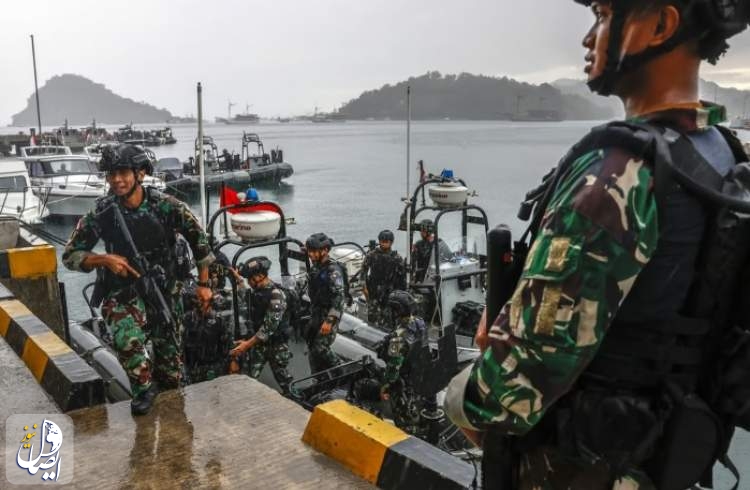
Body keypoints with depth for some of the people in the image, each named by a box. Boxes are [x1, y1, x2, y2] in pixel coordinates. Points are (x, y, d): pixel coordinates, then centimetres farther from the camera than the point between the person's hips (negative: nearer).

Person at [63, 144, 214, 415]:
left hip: (166, 293, 1)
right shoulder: (101, 213, -12)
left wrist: (203, 284, 1)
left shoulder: (167, 206, -13)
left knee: (171, 375, 9)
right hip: (124, 293, -1)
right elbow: (71, 255, -4)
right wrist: (105, 259, -23)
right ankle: (143, 390, -4)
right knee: (129, 341, -32)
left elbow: (198, 239, -1)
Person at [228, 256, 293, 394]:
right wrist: (239, 279, 18)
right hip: (260, 342, 7)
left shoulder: (276, 295, -24)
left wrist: (248, 344, -27)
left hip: (277, 343, -6)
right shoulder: (256, 290, 2)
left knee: (281, 375, 9)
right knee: (250, 377, 0)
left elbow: (269, 326, -27)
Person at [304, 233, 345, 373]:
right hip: (316, 314, 9)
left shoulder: (333, 270, -20)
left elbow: (339, 297, -26)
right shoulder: (315, 267, 8)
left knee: (320, 348, -12)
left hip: (329, 315, -9)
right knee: (312, 347, 11)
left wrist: (330, 321, -29)